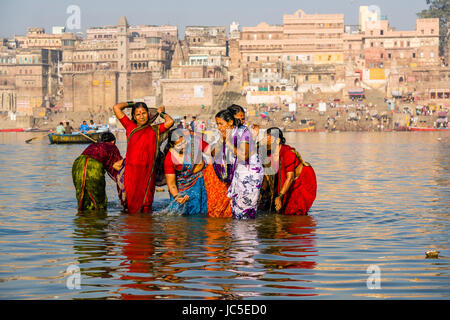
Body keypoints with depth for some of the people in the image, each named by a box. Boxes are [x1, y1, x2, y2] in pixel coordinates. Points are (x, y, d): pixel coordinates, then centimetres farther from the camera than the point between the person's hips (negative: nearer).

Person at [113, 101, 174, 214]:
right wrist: (131, 104, 22)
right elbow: (116, 108, 11)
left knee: (145, 205, -1)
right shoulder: (130, 127, 11)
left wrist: (161, 112, 12)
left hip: (147, 172, 0)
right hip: (131, 172, 1)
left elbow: (170, 122, -6)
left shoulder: (154, 130, 9)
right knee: (132, 206, 0)